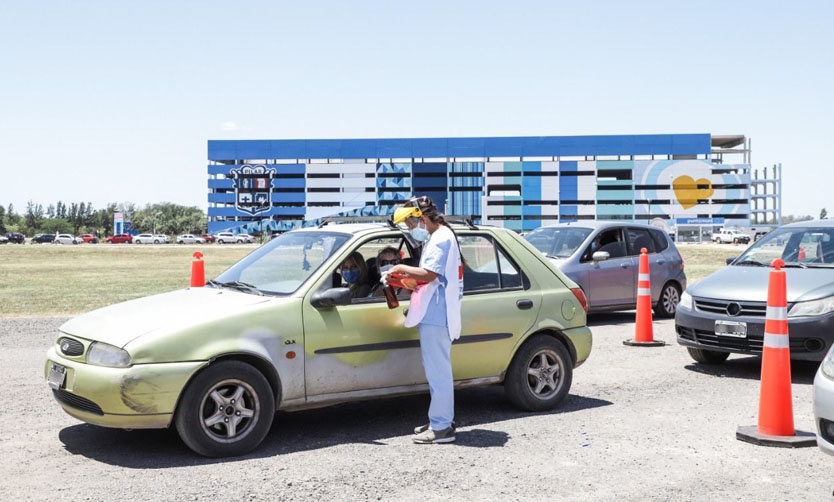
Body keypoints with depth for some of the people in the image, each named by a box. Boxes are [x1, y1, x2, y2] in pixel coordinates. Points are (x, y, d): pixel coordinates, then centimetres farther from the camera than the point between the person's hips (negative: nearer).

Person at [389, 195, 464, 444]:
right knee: (437, 370, 16)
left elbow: (428, 274, -24)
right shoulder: (436, 238, 20)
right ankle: (442, 420, 25)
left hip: (436, 315, -11)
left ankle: (441, 427, -4)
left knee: (438, 371, -8)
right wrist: (406, 279, 13)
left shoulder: (442, 238, -13)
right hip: (433, 315, 11)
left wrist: (402, 268, -10)